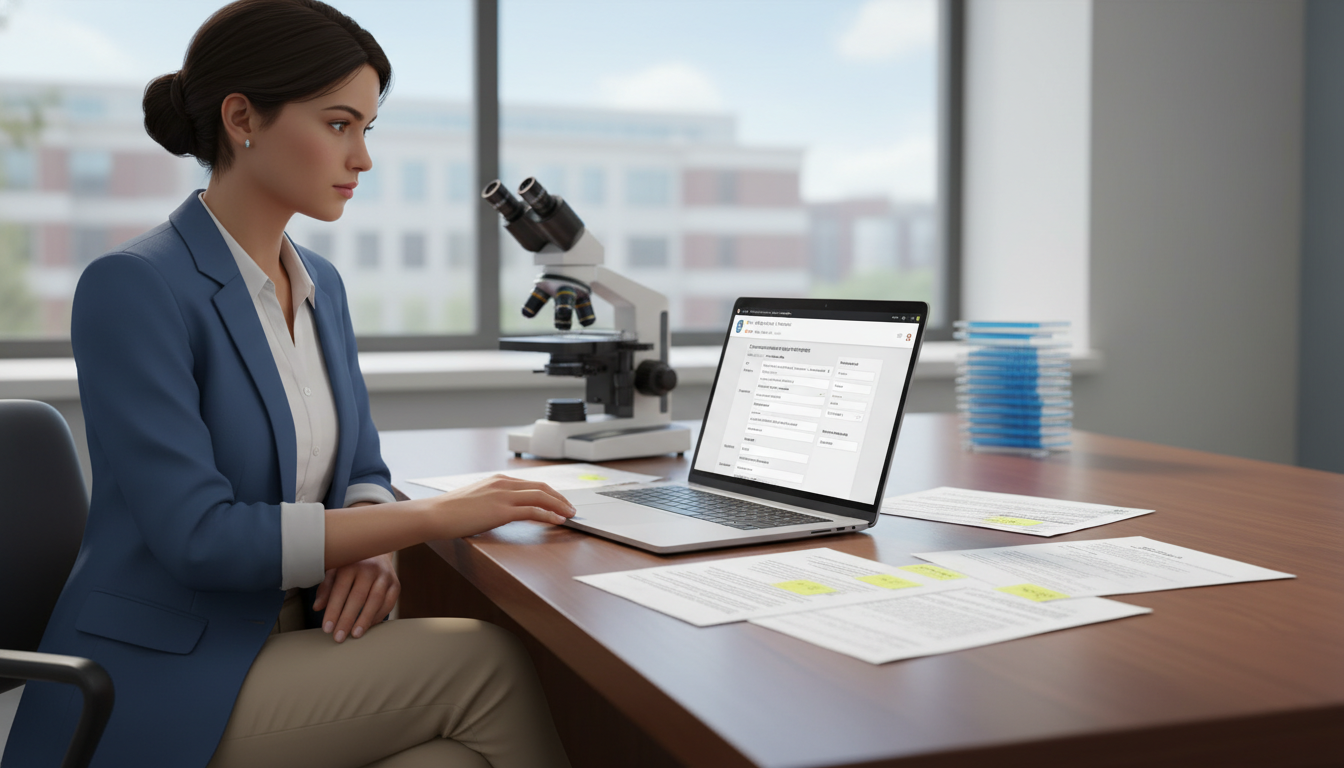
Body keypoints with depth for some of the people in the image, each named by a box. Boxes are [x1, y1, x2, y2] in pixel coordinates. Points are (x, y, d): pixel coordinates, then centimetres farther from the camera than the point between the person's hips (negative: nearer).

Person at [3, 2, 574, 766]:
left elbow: (361, 470, 14)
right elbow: (197, 535, -22)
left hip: (290, 645, 7)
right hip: (164, 686, -6)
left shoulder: (320, 283, 10)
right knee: (489, 661, -19)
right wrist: (434, 515, -20)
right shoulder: (133, 288, -15)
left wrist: (372, 546, -11)